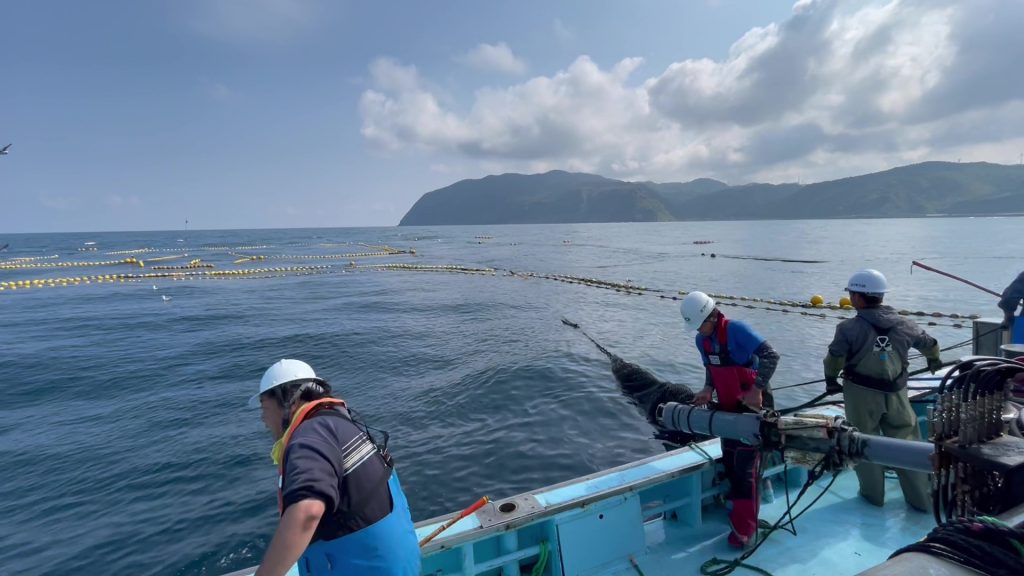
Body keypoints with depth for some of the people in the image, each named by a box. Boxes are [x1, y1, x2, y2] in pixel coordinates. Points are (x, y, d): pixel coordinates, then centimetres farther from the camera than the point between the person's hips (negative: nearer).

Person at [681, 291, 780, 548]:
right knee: (730, 462, 16)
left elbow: (771, 356, -26)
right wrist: (707, 389, -5)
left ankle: (745, 528, 2)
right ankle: (741, 509, 37)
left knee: (745, 466, -8)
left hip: (752, 405, -8)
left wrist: (756, 390, -29)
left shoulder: (736, 329, -23)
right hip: (727, 406, 8)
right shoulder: (701, 340, 0)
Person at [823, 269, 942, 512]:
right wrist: (934, 361, 40)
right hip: (896, 394, 4)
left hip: (862, 394, -4)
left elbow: (835, 357, -18)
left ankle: (873, 494, 24)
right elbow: (929, 344, 18)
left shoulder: (849, 328, -14)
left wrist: (831, 379, 1)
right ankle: (921, 498, 24)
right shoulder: (903, 324, 2)